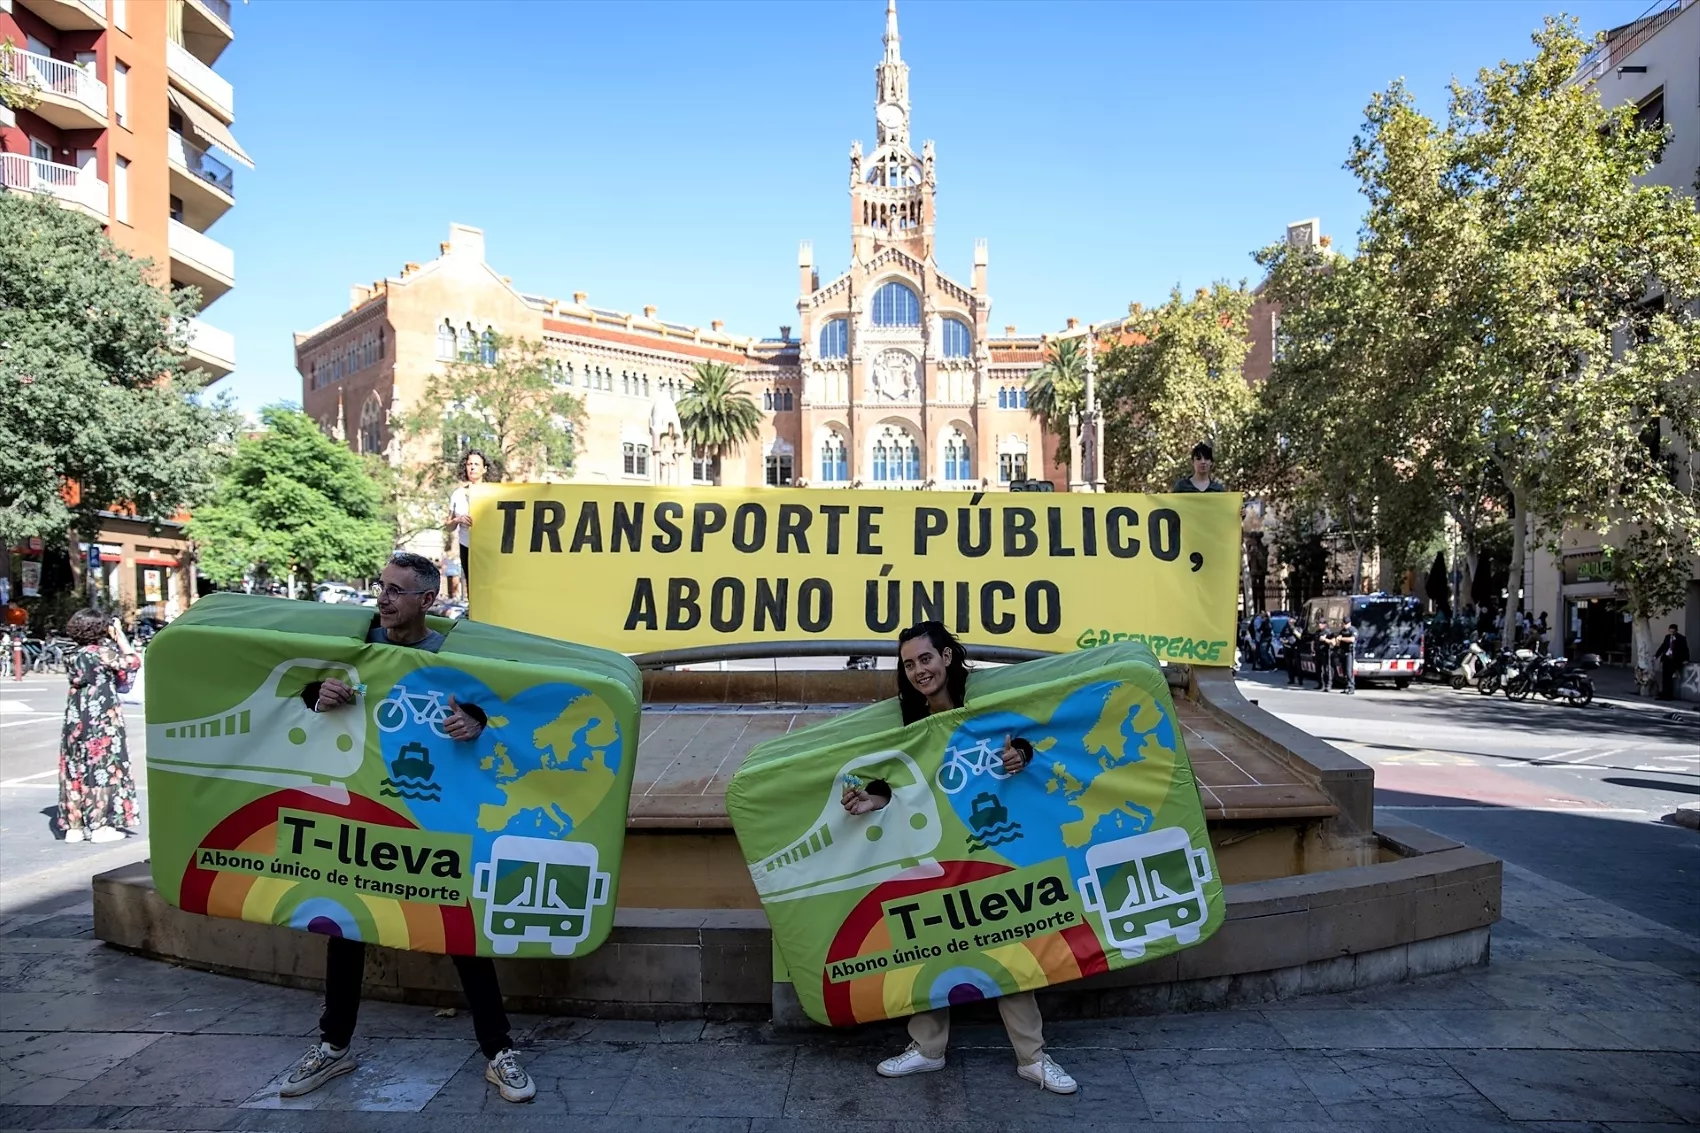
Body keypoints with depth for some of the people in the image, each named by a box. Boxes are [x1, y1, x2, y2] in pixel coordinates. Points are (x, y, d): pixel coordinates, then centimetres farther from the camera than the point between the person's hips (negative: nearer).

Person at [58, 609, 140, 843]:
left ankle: (74, 825, 17)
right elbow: (132, 663, -9)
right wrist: (119, 635, -3)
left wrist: (113, 641, 13)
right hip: (102, 721, -7)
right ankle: (101, 826, 3)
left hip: (76, 721, 7)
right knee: (103, 769, 1)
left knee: (76, 771, 11)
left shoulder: (73, 657, 8)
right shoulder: (103, 652, -12)